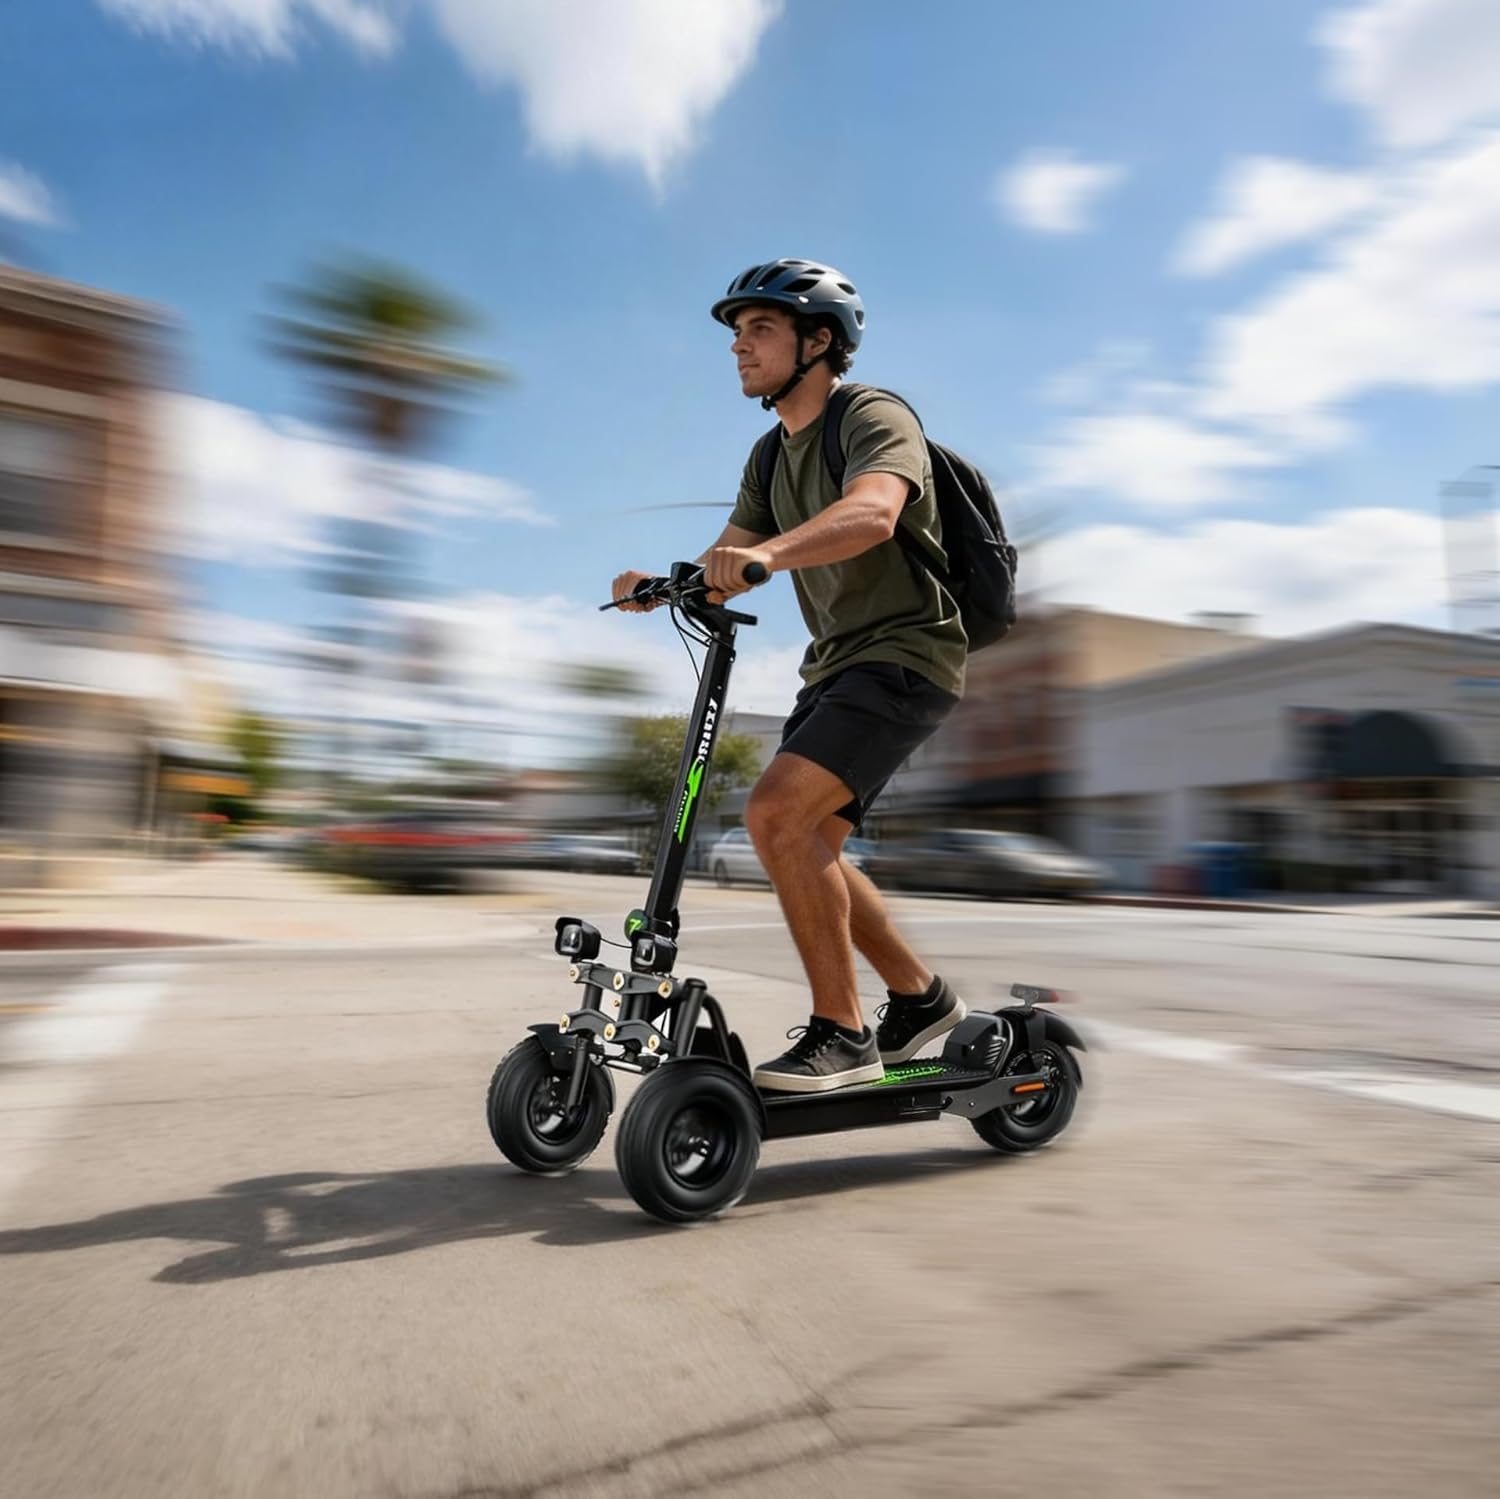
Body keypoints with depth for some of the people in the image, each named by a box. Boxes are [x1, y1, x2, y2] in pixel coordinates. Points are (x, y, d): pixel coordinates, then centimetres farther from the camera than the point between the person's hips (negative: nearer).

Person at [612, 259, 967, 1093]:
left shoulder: (875, 417, -10)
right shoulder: (772, 456, 15)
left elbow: (871, 513, -33)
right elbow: (725, 571, 7)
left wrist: (768, 553, -48)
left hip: (905, 656, -9)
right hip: (838, 664, 9)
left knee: (777, 812, -24)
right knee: (808, 849, 9)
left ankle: (842, 1034, -10)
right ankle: (922, 1000, 26)